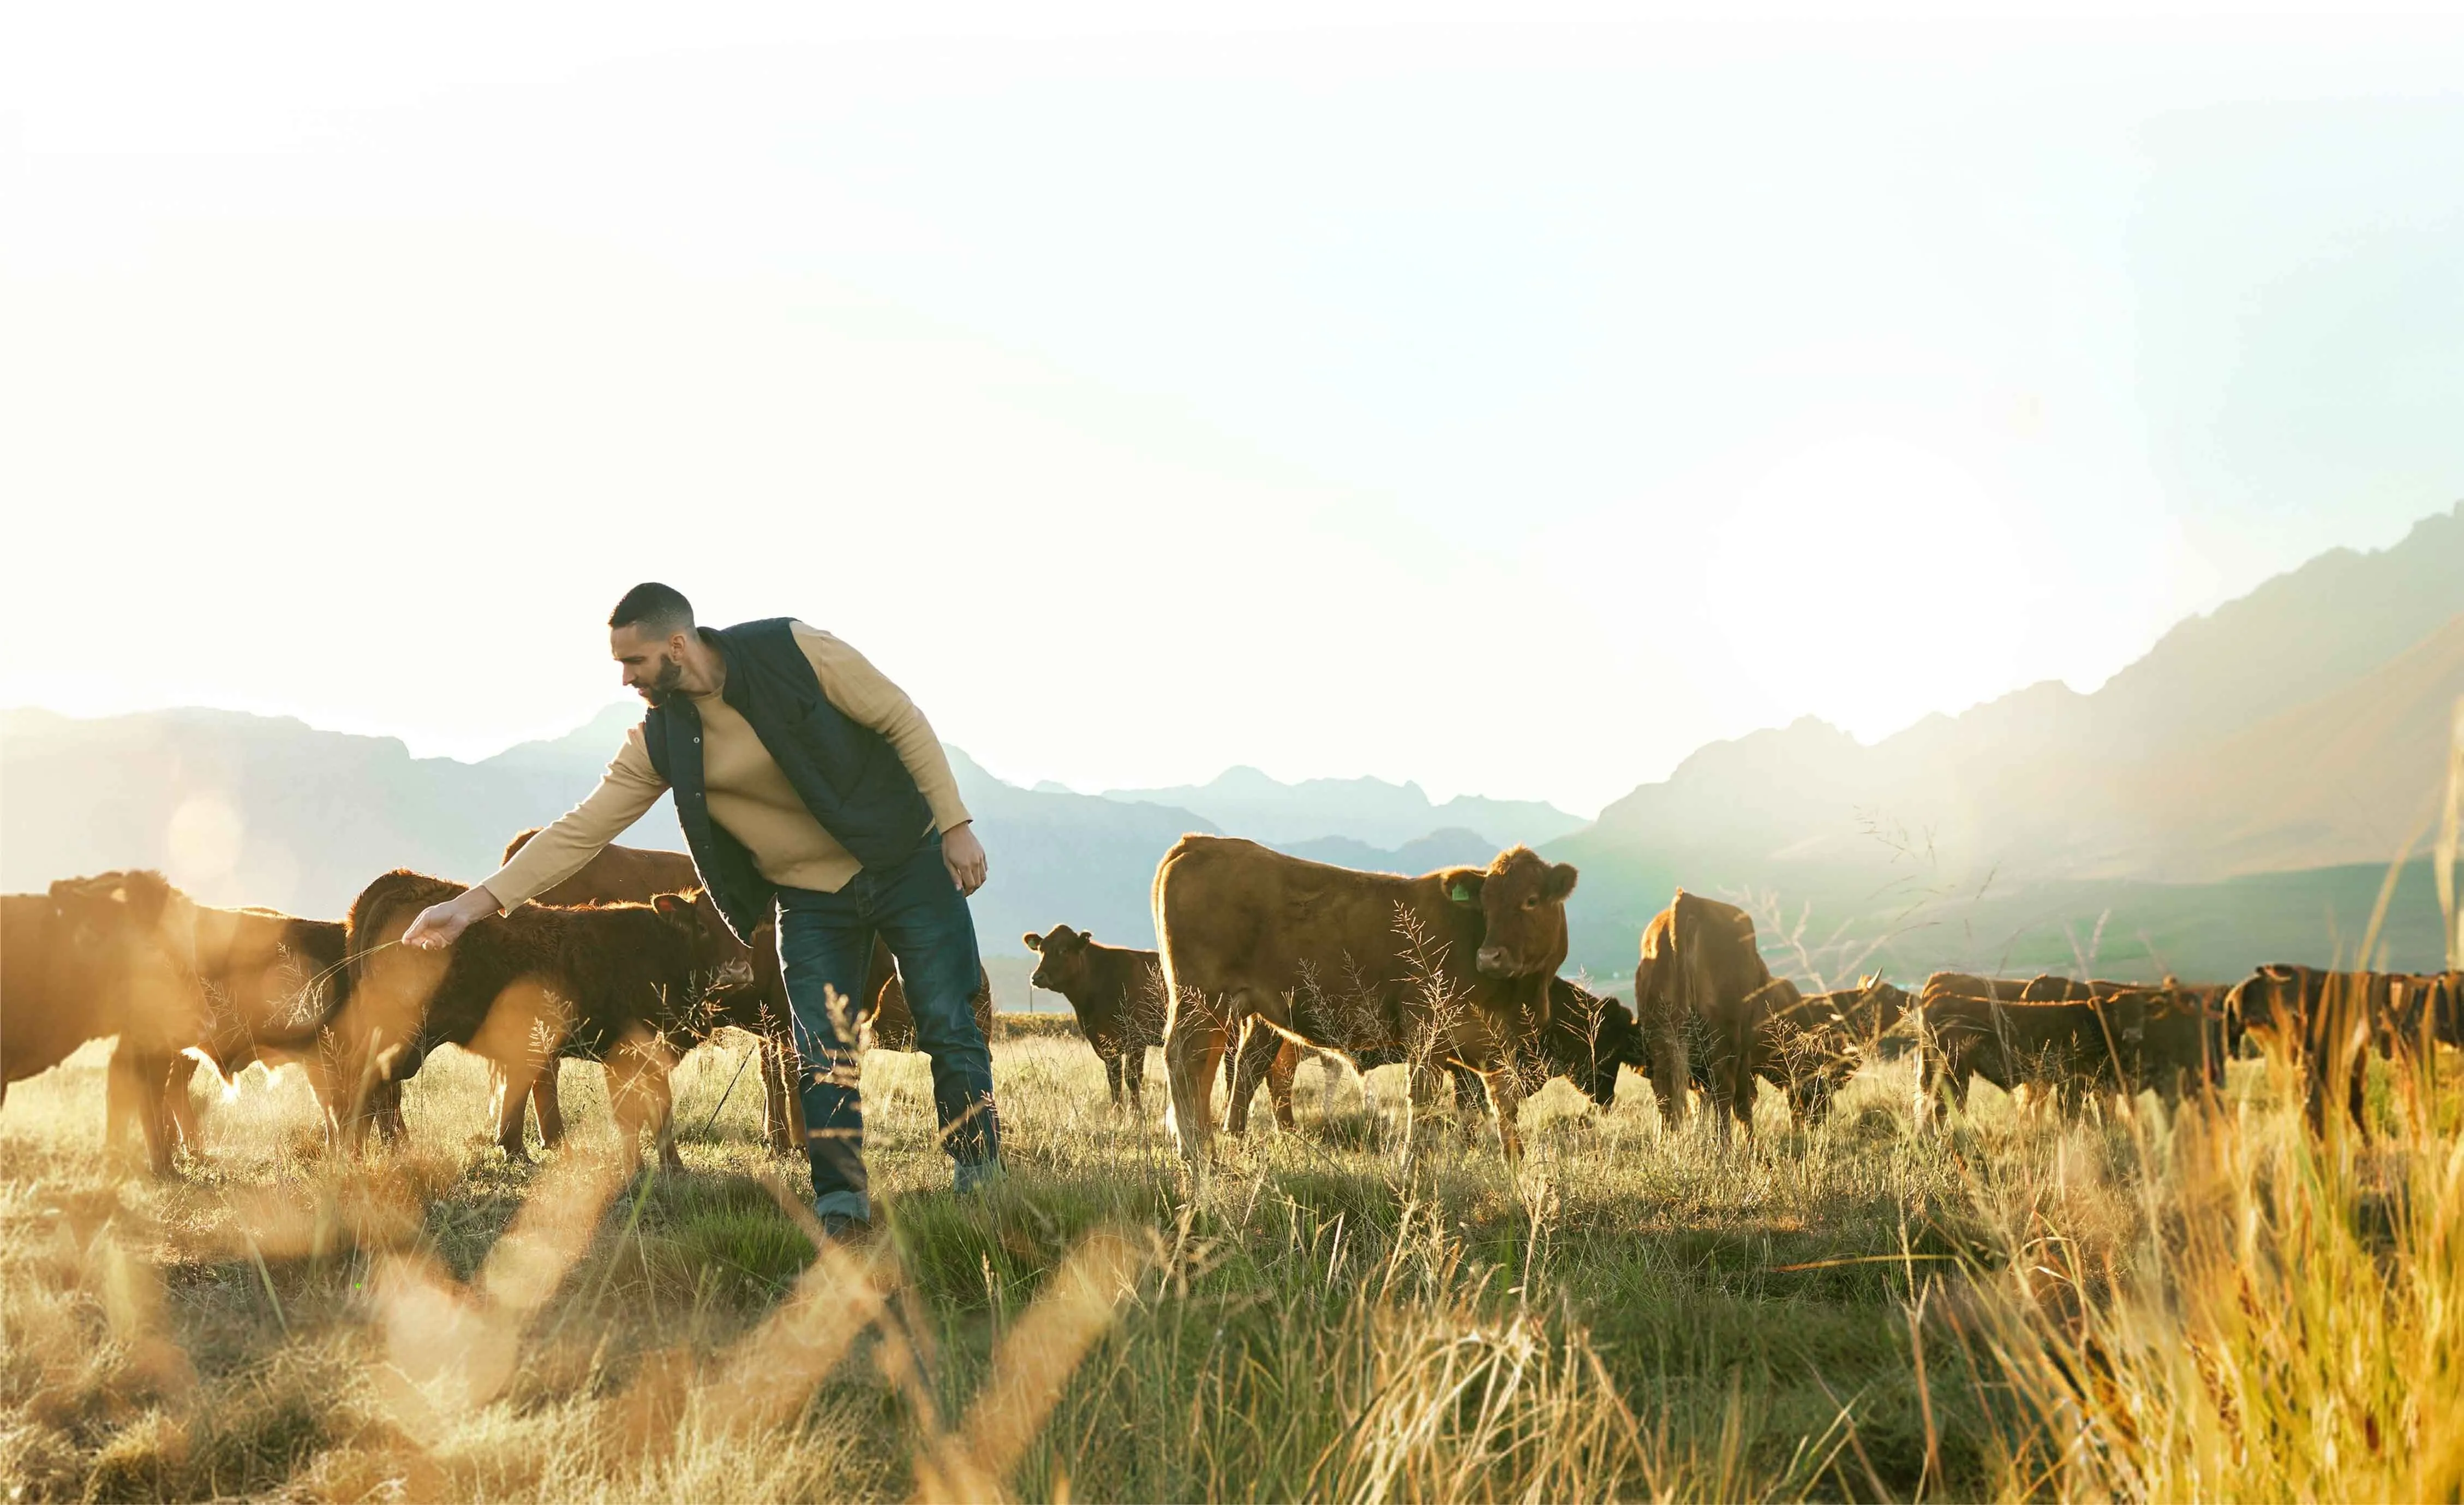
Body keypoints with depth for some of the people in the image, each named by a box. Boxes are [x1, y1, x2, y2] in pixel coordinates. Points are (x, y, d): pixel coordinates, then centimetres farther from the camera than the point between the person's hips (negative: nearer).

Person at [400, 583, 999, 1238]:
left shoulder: (796, 652, -17)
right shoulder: (659, 742, -6)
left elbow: (903, 721, -10)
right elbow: (582, 830, -6)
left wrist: (955, 823, -13)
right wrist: (476, 901, -13)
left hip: (908, 863, -3)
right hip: (811, 898, 3)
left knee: (949, 1029, -1)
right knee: (821, 1056, -5)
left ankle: (983, 1187, 12)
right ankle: (841, 1209, 4)